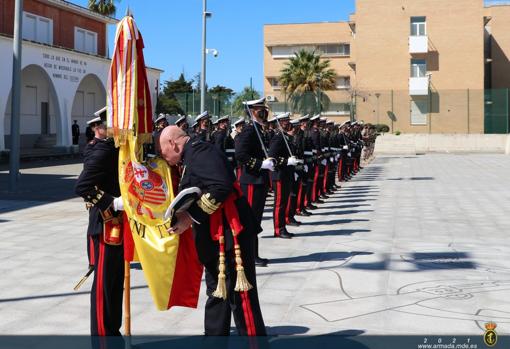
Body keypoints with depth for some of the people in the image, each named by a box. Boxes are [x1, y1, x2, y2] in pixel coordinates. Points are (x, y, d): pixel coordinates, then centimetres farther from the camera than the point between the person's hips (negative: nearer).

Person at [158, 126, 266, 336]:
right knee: (217, 293, 18)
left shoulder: (200, 151, -13)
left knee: (240, 295, -5)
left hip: (229, 232, -11)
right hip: (214, 236, 11)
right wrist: (184, 216, 3)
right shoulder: (191, 157, 19)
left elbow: (221, 187, -25)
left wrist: (190, 217, -21)